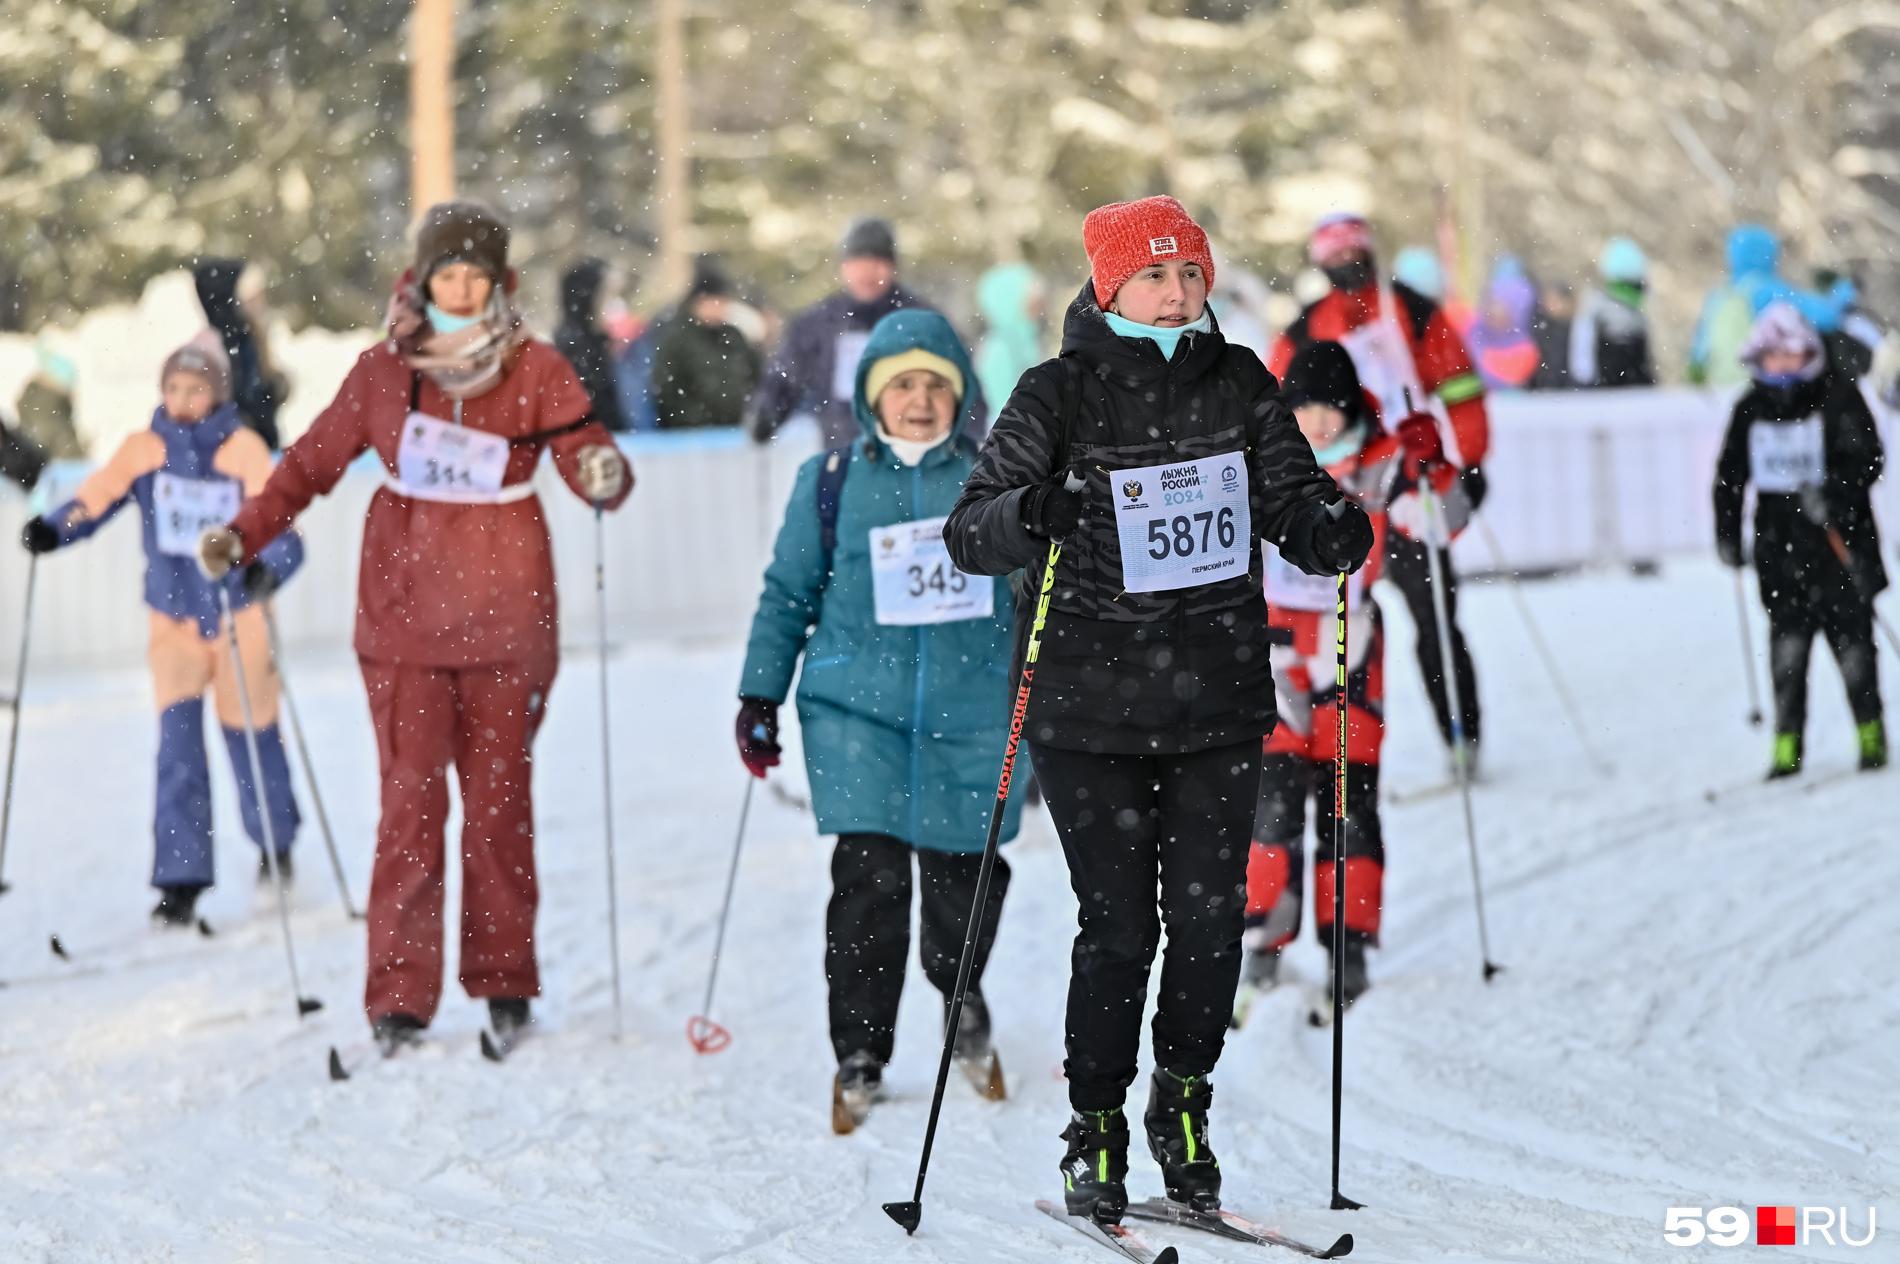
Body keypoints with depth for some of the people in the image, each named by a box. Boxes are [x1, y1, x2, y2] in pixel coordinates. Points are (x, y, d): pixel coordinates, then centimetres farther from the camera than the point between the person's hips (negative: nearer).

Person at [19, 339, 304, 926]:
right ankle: (180, 882, -5)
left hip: (237, 612, -1)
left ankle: (275, 844, 38)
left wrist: (269, 566, -39)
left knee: (251, 734, 11)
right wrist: (54, 528, -29)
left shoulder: (243, 449, -11)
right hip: (173, 619, 1)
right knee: (178, 748, -8)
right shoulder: (143, 449, -3)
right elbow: (97, 496, -8)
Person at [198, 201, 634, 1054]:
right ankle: (398, 999, -3)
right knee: (411, 801, -4)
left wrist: (607, 478, -29)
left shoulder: (537, 371, -1)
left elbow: (589, 463, -5)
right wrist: (243, 535, 1)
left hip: (504, 623, 0)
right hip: (405, 619, 0)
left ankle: (503, 983, 18)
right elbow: (315, 460, 10)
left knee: (500, 800, 7)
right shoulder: (385, 371, 2)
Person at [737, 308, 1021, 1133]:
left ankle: (961, 995, 35)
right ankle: (859, 1055, 2)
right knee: (870, 873, -10)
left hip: (973, 707, 1)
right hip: (857, 702, -1)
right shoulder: (831, 481, 6)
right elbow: (788, 593, 11)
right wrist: (760, 696, 8)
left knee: (963, 868, 3)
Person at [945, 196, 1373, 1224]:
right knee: (1118, 927, -3)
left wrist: (1328, 530, -12)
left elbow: (1292, 500, 10)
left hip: (1220, 707, 3)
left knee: (1211, 919, 0)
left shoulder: (1238, 385, 5)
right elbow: (970, 532, -8)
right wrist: (1029, 513, -29)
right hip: (1093, 708, -3)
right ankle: (1095, 1132, 14)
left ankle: (1182, 1102, 23)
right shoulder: (1059, 395, -5)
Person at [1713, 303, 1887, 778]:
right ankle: (1787, 745, 2)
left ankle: (1870, 734, 11)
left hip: (1840, 542, -3)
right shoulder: (1750, 409, 8)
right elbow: (1730, 475, 17)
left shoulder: (1838, 397, -3)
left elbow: (1866, 460, -10)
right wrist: (1727, 534, 11)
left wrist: (1833, 494, -26)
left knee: (1852, 641, -2)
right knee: (1787, 645, -2)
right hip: (1780, 547, 3)